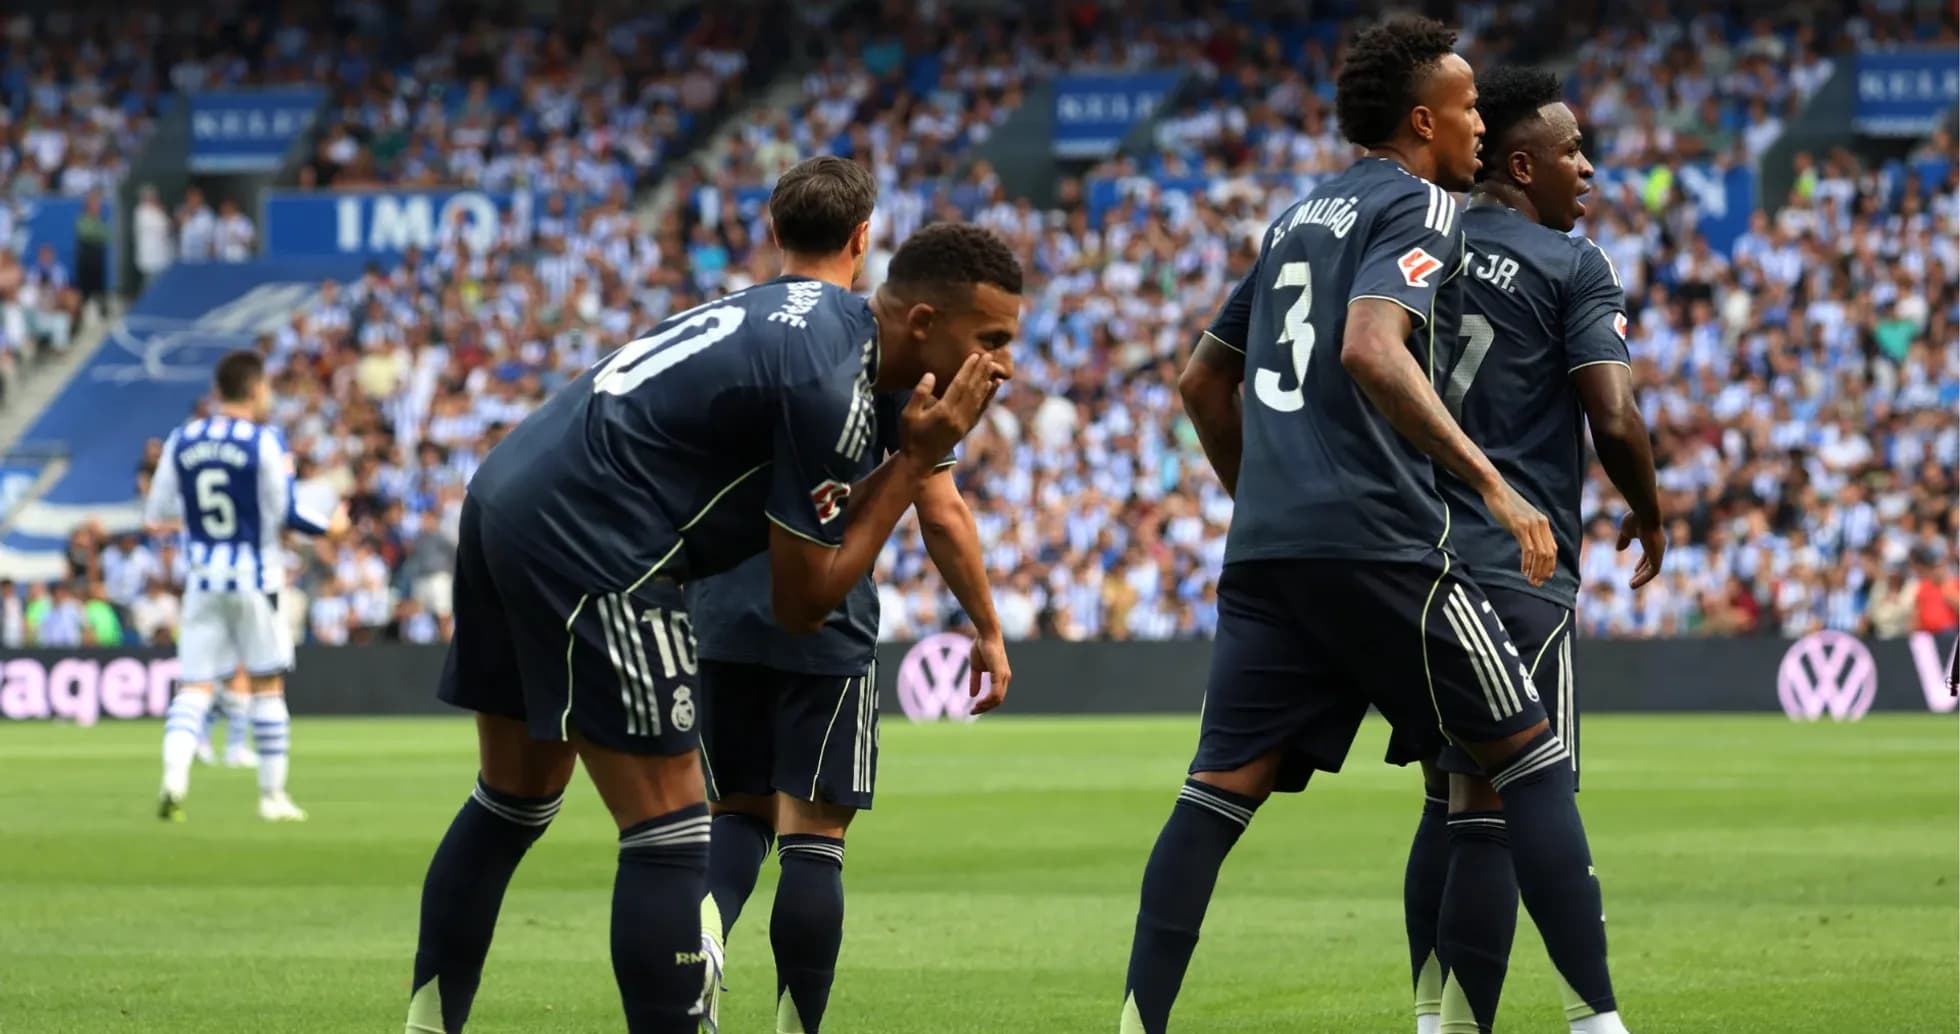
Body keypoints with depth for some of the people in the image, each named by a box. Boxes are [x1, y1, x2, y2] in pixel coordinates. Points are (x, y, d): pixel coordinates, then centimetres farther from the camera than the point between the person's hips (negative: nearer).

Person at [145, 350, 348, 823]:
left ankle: (174, 776, -22)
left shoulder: (181, 441, 3)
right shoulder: (265, 442, -10)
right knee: (268, 685, 9)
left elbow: (156, 517, 9)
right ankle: (272, 795, 12)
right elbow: (284, 513, -11)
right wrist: (330, 527, 7)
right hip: (254, 578, -3)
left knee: (195, 686, 1)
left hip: (203, 577, 3)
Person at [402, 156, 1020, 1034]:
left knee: (512, 804, 20)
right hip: (584, 543, -10)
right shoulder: (832, 382, -14)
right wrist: (916, 461, -7)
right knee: (669, 833, -7)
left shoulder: (789, 308, 14)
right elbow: (803, 602, -10)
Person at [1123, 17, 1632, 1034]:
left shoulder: (1298, 217, 23)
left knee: (1222, 786, 2)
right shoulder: (1419, 207, -1)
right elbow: (1372, 350, -20)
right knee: (1529, 756, 2)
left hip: (1264, 545, 7)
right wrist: (1491, 482, -24)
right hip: (1376, 540, -7)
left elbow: (1203, 383, 27)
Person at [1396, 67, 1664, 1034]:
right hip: (1515, 567, -7)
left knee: (1447, 799, 16)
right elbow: (1615, 421, -14)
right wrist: (1649, 518, 5)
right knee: (1498, 814, -7)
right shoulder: (1572, 267, -6)